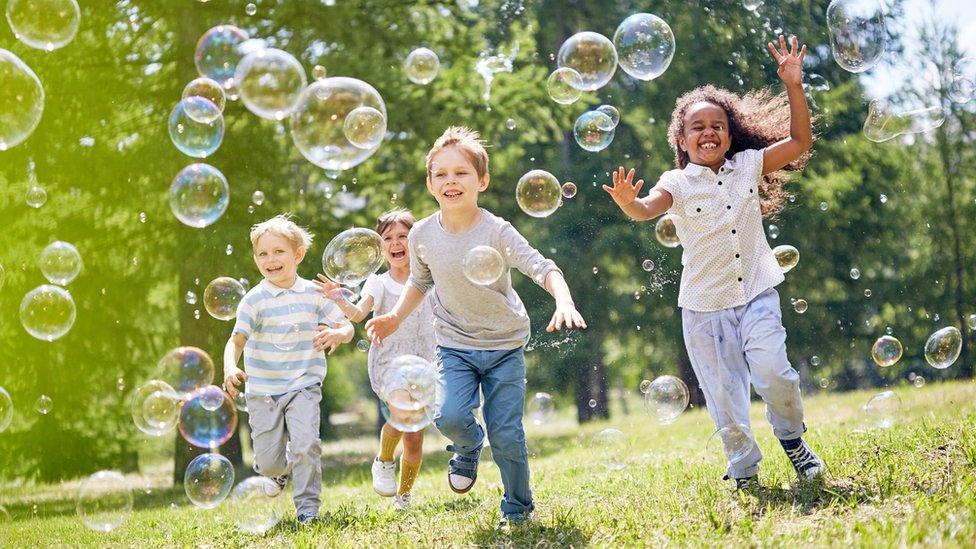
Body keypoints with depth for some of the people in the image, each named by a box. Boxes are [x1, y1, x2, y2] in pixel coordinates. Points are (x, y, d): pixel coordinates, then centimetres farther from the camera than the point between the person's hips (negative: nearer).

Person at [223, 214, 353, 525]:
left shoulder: (313, 294, 0)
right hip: (262, 390, 0)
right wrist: (230, 369, -31)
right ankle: (280, 469, 40)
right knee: (267, 461, 3)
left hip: (303, 385, 0)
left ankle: (307, 505, -1)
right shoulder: (255, 300, -7)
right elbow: (237, 340, -12)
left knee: (305, 445, -18)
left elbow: (346, 328, 4)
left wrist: (338, 334, -20)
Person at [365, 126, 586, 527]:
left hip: (505, 345, -2)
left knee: (506, 434, -4)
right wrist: (396, 317, 1)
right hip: (455, 345, 2)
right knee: (450, 416, -21)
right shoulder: (422, 235, -7)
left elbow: (543, 268, -26)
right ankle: (469, 448, 17)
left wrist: (564, 302, -44)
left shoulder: (497, 231, -18)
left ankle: (518, 509, 19)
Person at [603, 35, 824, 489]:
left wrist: (793, 87, -7)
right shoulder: (678, 183, -3)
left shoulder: (749, 165, 5)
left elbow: (800, 142, 2)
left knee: (772, 372, -17)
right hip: (704, 304, 0)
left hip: (756, 294, 1)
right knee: (723, 393, 3)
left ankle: (793, 439, 12)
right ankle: (744, 473, 19)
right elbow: (649, 208, -22)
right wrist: (629, 204, -46)